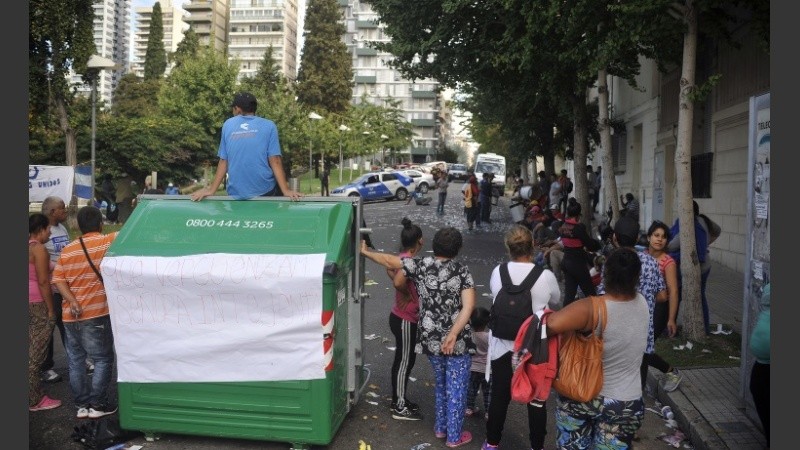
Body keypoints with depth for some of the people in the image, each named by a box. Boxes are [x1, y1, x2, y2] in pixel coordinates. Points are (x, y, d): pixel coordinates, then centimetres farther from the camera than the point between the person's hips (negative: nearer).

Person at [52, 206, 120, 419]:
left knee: (75, 360, 12)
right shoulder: (105, 242, -8)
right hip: (95, 314, -5)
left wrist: (72, 301, -8)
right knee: (103, 359, 6)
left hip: (70, 316, 6)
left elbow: (58, 279, 0)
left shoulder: (67, 249, 7)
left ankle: (81, 405, 20)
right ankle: (97, 405, 7)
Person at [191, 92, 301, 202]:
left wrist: (211, 190, 12)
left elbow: (223, 161, 7)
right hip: (265, 191, -3)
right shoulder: (269, 126, 1)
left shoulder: (227, 124, 8)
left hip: (236, 194, 3)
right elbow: (275, 161, -6)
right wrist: (286, 191, -7)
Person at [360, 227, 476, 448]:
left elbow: (389, 260, 8)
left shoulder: (421, 265, -3)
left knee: (441, 383, 24)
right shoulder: (462, 271, -8)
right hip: (458, 341, -3)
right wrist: (453, 334, -23)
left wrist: (365, 251, 22)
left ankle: (440, 427, 37)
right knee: (456, 388, 11)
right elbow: (468, 306, -20)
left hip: (431, 339, 4)